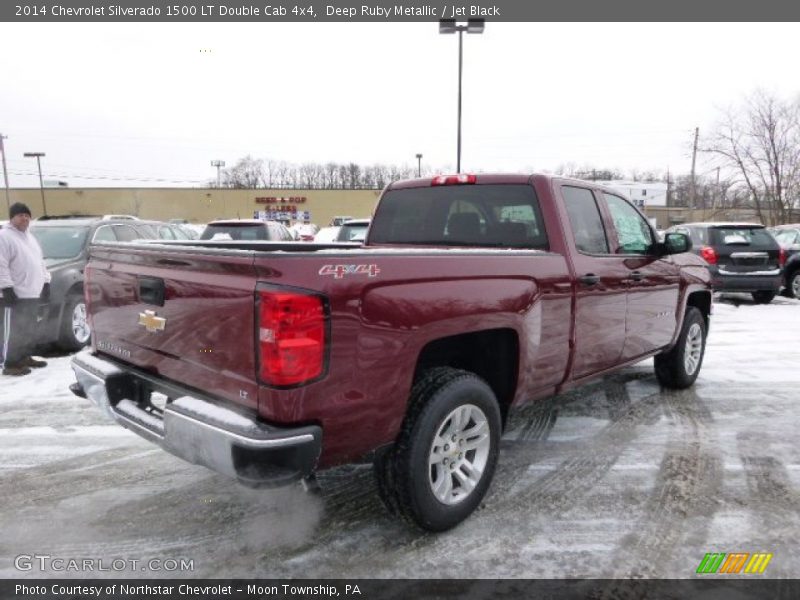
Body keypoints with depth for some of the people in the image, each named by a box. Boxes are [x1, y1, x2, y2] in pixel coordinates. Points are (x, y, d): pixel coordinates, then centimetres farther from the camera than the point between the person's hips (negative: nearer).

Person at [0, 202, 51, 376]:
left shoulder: (30, 237, 19)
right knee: (14, 330, -5)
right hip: (17, 294, -9)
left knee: (30, 329, 14)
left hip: (33, 293, 9)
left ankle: (25, 357, 25)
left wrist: (46, 282, 19)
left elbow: (39, 262, 25)